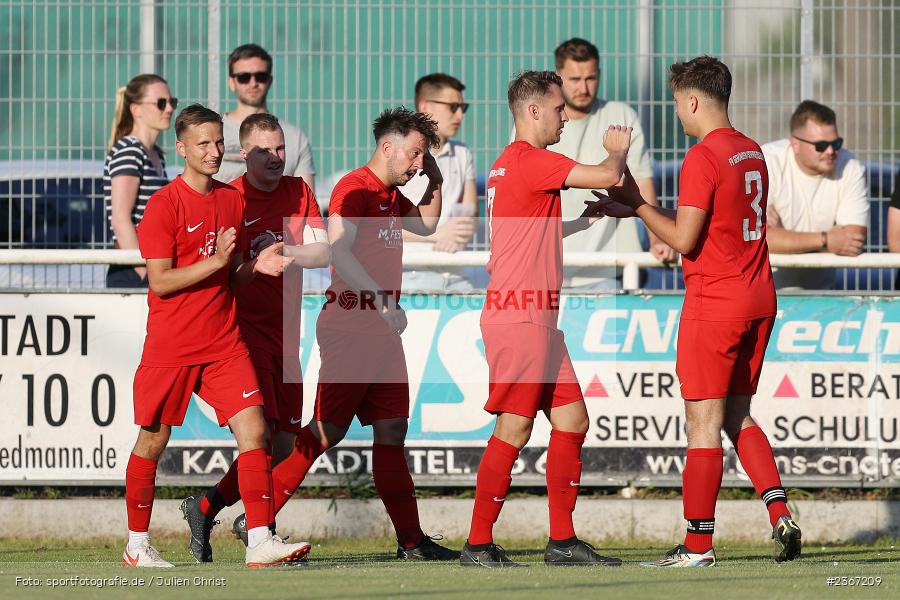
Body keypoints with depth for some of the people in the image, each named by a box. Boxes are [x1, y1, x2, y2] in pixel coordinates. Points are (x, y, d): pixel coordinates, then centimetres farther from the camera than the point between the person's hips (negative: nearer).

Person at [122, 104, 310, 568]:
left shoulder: (232, 200, 10)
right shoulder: (165, 204, -9)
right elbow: (161, 282, -13)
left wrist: (257, 266, -3)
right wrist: (217, 261, -21)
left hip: (224, 345, 5)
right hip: (171, 347, -5)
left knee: (254, 431, -9)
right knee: (153, 441, 5)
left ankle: (260, 541, -12)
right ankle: (137, 545, 19)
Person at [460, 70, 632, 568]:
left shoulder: (509, 164, 19)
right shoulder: (529, 162, -13)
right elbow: (607, 177, -17)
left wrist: (583, 219, 23)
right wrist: (617, 150, 4)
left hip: (537, 319, 10)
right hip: (520, 317, -10)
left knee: (572, 421, 9)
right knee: (513, 430, -7)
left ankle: (562, 540, 11)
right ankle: (478, 545, -3)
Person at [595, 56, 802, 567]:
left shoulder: (704, 158, -15)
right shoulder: (752, 152, 12)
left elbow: (684, 239, -17)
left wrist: (638, 205, -3)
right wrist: (637, 208, 19)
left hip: (714, 304, -8)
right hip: (758, 299, 8)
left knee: (704, 422, -3)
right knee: (739, 416, 15)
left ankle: (699, 544, 0)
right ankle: (780, 515, 2)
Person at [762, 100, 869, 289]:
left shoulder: (851, 169, -8)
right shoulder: (768, 163, -15)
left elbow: (854, 242, -16)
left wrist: (784, 238, -21)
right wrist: (824, 240, -24)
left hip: (817, 288, 2)